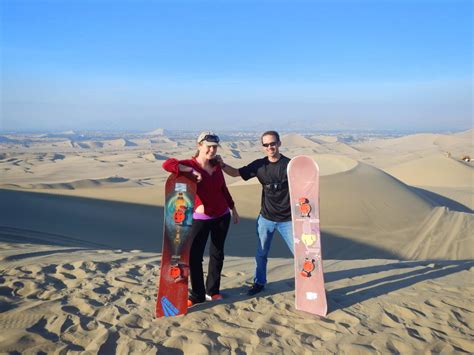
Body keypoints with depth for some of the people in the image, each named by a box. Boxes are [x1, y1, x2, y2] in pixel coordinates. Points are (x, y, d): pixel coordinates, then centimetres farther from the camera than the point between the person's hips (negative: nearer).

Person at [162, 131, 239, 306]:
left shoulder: (216, 166, 5)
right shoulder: (190, 165, -12)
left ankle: (213, 291, 29)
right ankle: (197, 295, 13)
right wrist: (192, 170, -30)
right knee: (194, 256, -5)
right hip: (200, 218, -5)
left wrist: (233, 209, 21)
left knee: (217, 254, 13)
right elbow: (167, 164, -30)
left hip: (222, 216, 5)